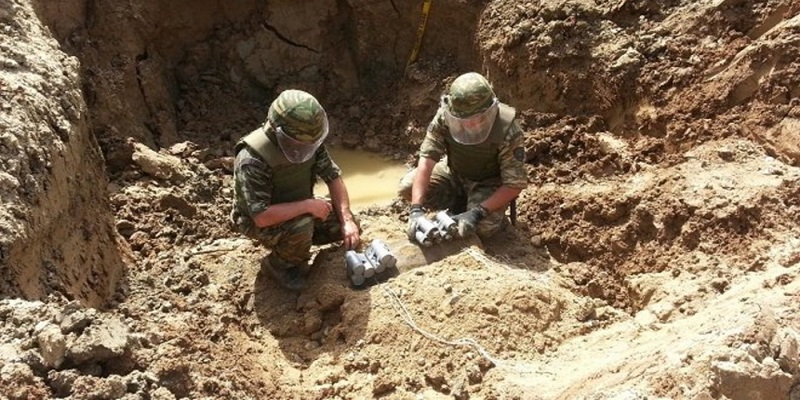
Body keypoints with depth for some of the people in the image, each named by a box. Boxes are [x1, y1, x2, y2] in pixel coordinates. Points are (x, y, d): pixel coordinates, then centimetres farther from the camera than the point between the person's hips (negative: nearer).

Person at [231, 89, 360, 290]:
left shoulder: (308, 140, -16)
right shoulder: (253, 159, -36)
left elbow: (333, 176, -8)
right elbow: (261, 216, -38)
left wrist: (347, 220, -18)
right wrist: (308, 205, -34)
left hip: (298, 209, 6)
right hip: (260, 220, -6)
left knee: (348, 226, -4)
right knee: (301, 226, -35)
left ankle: (295, 241, 14)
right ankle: (279, 264, -4)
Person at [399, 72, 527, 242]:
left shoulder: (507, 131, -33)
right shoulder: (445, 116, -25)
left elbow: (515, 184, -27)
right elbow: (426, 160, -28)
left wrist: (478, 213, -39)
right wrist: (416, 209, -40)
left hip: (489, 183, -4)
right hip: (455, 173, 4)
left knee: (482, 226, -32)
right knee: (407, 186, -16)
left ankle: (497, 220, 6)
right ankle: (461, 207, 4)